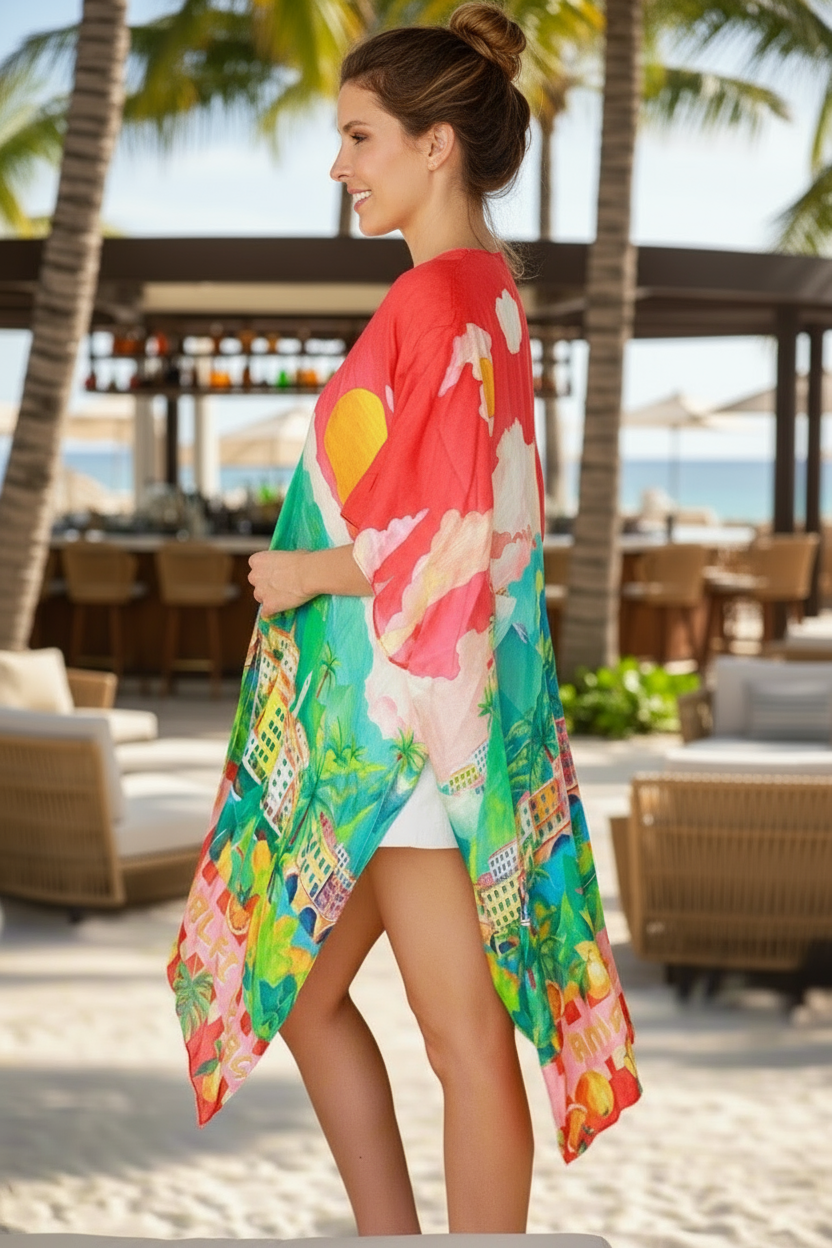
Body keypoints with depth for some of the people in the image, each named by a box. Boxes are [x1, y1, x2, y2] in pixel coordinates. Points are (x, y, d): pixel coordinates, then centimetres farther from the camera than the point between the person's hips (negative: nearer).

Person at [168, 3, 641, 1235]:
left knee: (464, 1036, 1)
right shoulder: (488, 287, 11)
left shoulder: (436, 299, -17)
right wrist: (325, 567, 14)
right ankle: (390, 1238, 28)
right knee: (303, 988, 18)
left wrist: (313, 571, -9)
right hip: (381, 695, 10)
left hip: (412, 702, -10)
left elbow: (448, 529, -23)